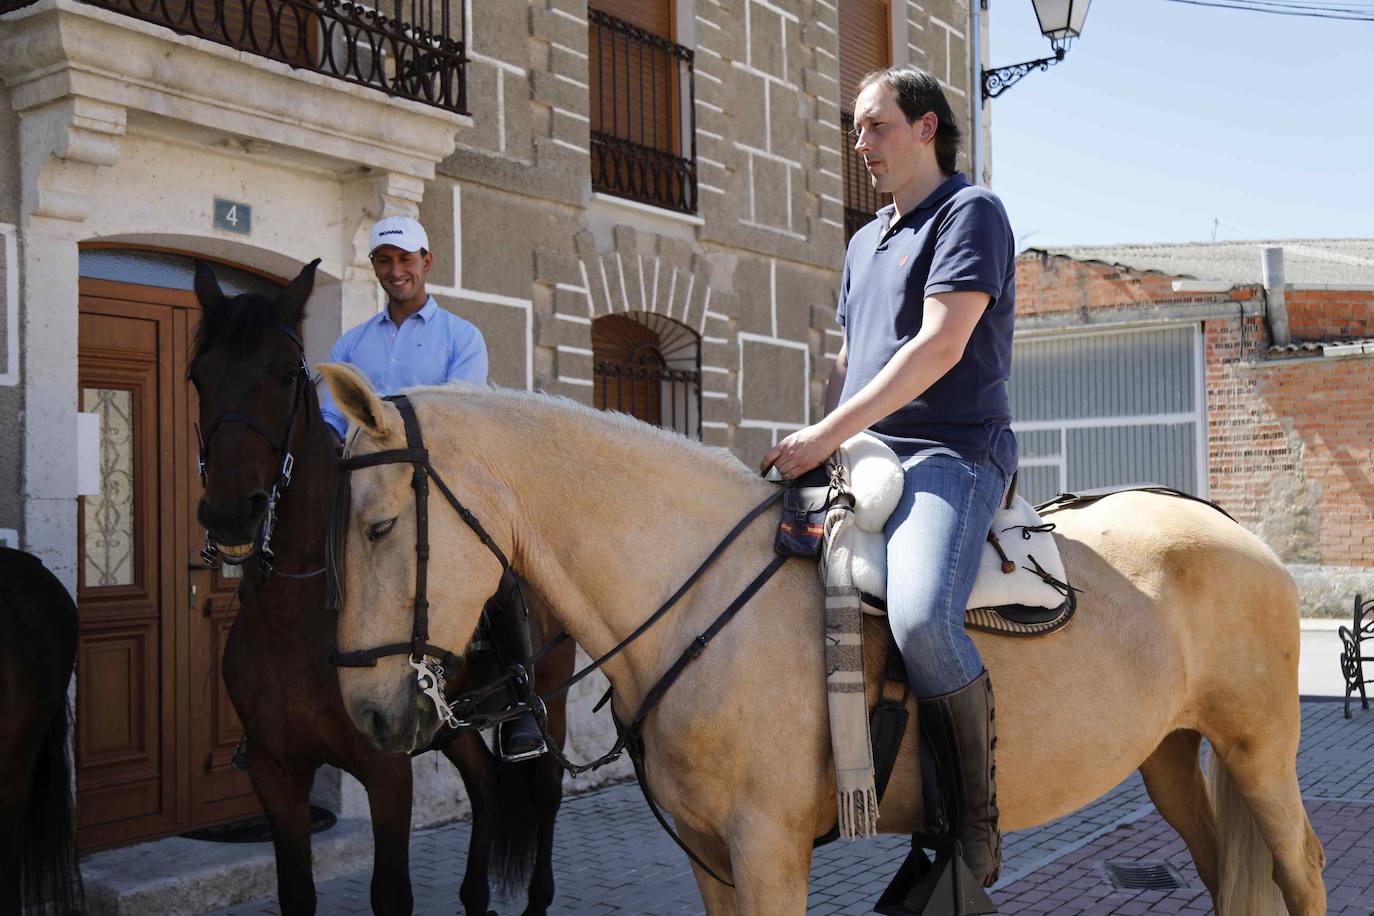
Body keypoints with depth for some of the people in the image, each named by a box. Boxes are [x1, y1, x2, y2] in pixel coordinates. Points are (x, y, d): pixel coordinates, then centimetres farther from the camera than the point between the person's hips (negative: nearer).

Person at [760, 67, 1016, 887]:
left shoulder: (971, 212, -2)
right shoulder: (866, 241, 24)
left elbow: (940, 344, -16)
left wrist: (831, 433, -20)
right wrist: (816, 446, 10)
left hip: (953, 451, -9)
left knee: (921, 614, -34)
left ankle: (975, 818, -14)